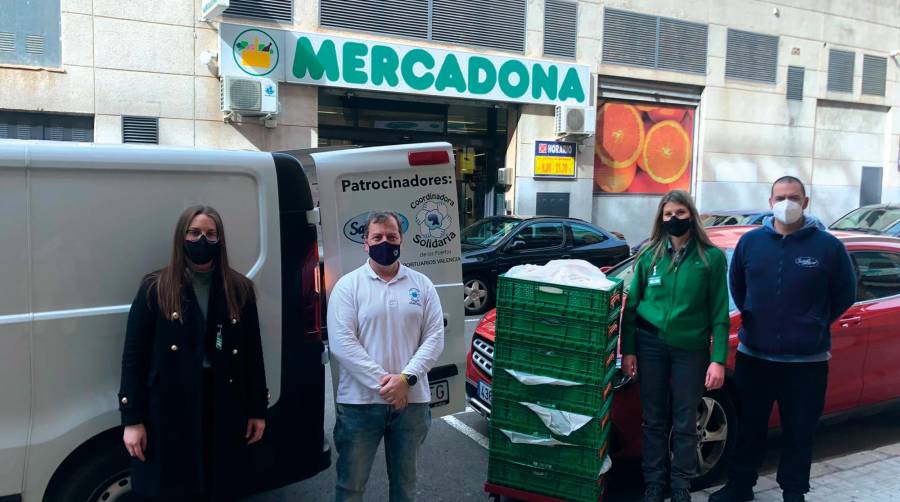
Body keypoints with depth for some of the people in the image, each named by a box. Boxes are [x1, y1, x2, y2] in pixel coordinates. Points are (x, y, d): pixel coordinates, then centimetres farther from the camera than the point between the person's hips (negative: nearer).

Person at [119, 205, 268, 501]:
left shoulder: (239, 289, 5)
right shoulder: (156, 289, -1)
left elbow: (253, 354, 7)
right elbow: (134, 355, -2)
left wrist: (257, 410, 6)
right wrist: (132, 419, -6)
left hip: (224, 407, 2)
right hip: (170, 410, -2)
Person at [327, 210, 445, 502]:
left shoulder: (422, 285, 5)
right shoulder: (348, 285, -3)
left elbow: (435, 337, -1)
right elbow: (341, 342, -11)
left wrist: (406, 378, -14)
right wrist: (381, 381, -17)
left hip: (411, 401, 3)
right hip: (360, 401, -2)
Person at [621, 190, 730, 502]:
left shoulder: (712, 257, -3)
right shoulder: (649, 254, 3)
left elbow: (720, 313, -3)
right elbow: (632, 304, 5)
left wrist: (718, 359, -9)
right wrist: (628, 350, 1)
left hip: (691, 348, -1)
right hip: (650, 344, 2)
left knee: (685, 423, 7)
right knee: (654, 420, 10)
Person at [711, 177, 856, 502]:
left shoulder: (828, 246, -7)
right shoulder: (750, 241, 0)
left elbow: (846, 293, 4)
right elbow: (737, 286, 15)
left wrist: (813, 324, 4)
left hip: (807, 361, -2)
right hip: (753, 356, 2)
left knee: (799, 432, 11)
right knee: (749, 427, 16)